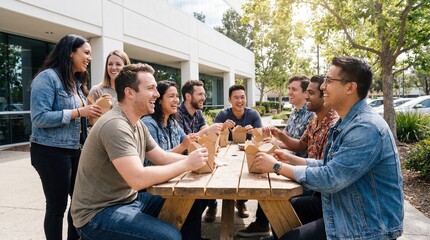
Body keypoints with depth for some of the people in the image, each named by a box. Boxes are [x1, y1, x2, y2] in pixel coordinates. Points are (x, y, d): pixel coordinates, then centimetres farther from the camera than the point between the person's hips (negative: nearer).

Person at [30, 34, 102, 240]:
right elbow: (39, 118, -21)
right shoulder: (48, 77, -12)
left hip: (74, 151, 8)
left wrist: (92, 112, -2)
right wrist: (78, 112, -21)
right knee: (57, 206, 4)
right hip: (51, 152, -8)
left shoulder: (76, 81, 13)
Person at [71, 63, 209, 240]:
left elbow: (162, 157, 9)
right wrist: (187, 164, -24)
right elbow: (138, 179, -33)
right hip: (99, 212, -9)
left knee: (192, 205, 4)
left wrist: (194, 160, -7)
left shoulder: (138, 125, 6)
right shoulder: (115, 125, -25)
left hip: (130, 199, 9)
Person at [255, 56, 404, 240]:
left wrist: (277, 167, -19)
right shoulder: (346, 123, 7)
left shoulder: (366, 128, -27)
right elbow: (331, 167, 10)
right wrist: (293, 160, 1)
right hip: (343, 210, 9)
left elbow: (329, 178, -29)